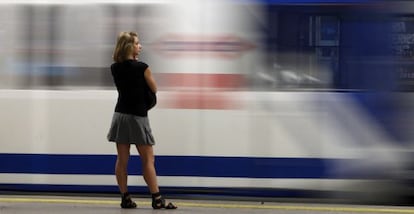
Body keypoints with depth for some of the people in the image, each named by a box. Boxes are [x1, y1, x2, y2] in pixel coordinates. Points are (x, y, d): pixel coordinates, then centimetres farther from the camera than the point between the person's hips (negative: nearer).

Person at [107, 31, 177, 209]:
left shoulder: (115, 68, 2)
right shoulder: (142, 67, -13)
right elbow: (154, 89, -1)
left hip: (121, 115, 5)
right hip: (138, 117, -5)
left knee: (122, 159, 6)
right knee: (148, 160, -1)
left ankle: (125, 198, 8)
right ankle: (157, 199, -2)